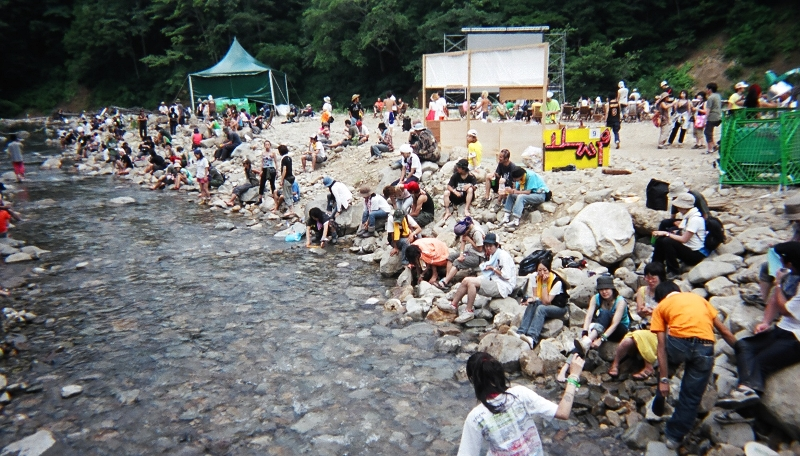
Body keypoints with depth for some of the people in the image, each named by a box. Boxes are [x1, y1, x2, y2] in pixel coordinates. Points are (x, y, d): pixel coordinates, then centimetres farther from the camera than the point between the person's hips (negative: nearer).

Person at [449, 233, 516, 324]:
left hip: (503, 287, -9)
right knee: (466, 281, -7)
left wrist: (492, 268, -9)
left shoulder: (503, 255, -11)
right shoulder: (492, 255, 19)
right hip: (494, 283, 9)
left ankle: (469, 312, -19)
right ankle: (453, 305, -6)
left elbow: (507, 275, -18)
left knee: (470, 282, -24)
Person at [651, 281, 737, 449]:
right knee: (691, 398, 16)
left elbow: (662, 346, 10)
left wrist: (664, 379, 9)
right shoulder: (699, 298, 31)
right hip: (705, 348, 2)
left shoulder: (661, 306, 20)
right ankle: (675, 437, 29)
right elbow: (724, 331, 25)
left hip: (678, 342, -1)